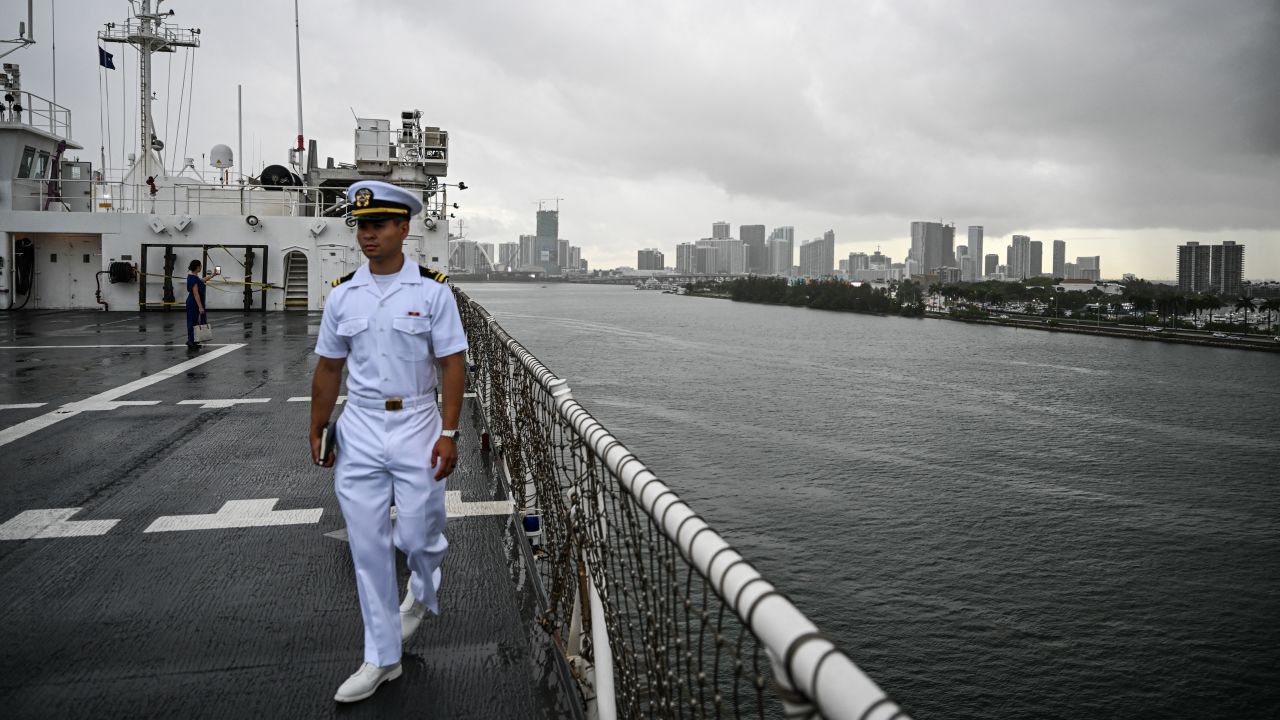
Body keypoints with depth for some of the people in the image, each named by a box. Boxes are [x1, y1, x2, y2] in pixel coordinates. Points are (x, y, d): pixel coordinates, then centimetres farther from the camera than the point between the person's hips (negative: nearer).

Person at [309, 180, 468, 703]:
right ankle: (382, 658, 19)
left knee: (417, 535, 1)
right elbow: (328, 368, 11)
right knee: (368, 546, 5)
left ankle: (422, 591, 40)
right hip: (359, 429, 3)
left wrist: (448, 433, -11)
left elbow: (452, 364, -6)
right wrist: (316, 431, 10)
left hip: (417, 426, -3)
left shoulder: (432, 290, -5)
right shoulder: (342, 295, 4)